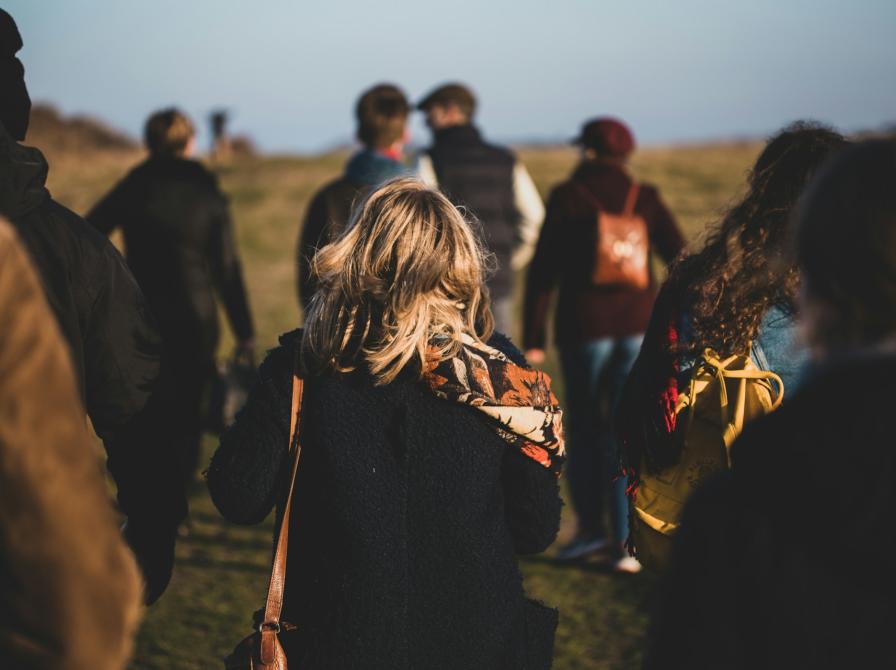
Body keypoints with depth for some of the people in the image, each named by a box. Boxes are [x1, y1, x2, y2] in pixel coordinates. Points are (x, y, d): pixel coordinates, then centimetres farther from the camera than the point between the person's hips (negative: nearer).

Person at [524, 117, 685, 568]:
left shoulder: (567, 197, -3)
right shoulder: (644, 198, 4)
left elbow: (543, 271, -5)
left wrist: (533, 338, -1)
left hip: (583, 326, -2)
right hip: (638, 325, 2)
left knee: (585, 426, 14)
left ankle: (591, 527, 16)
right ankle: (625, 541, 1)